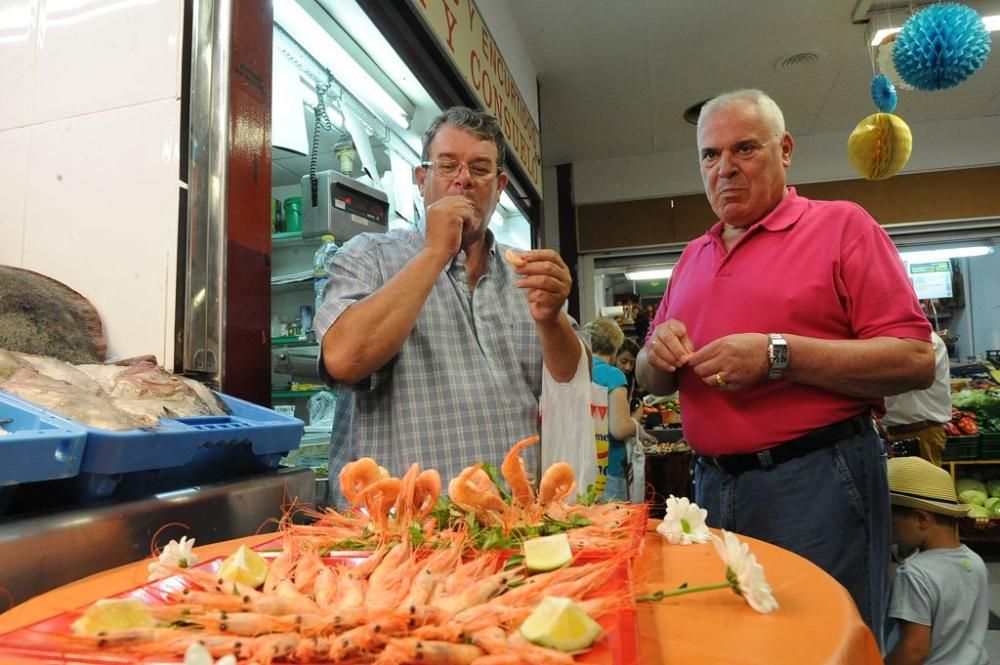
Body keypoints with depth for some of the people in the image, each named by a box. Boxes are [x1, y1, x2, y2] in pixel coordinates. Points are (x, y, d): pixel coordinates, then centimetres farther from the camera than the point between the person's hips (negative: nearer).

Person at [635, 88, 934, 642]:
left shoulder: (841, 226, -3)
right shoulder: (692, 257, 14)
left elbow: (916, 360, -12)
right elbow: (650, 379, 17)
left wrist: (778, 356, -22)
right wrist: (658, 356, -6)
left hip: (815, 485, -5)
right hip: (713, 485, 6)